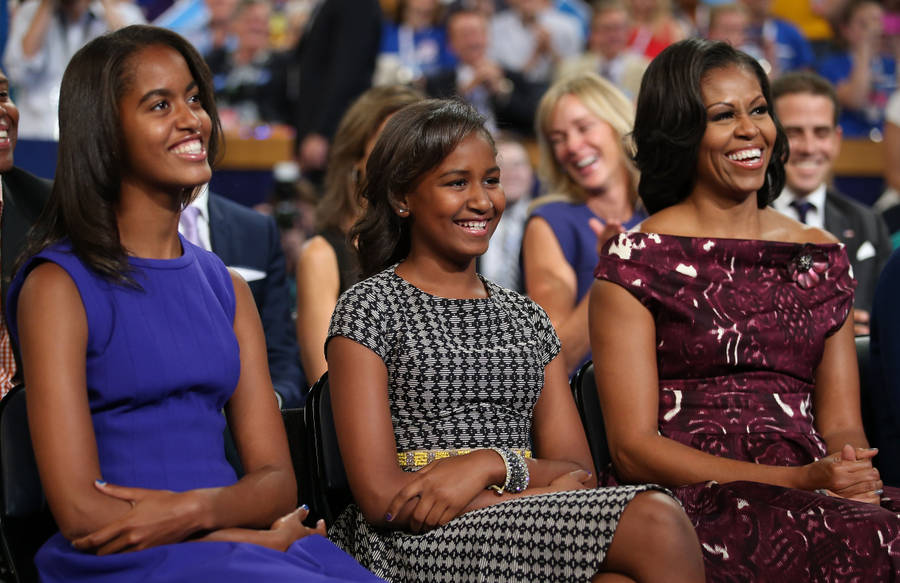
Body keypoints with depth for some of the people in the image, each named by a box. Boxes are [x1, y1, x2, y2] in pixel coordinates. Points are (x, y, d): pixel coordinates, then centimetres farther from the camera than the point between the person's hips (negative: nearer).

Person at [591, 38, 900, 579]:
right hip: (687, 504, -5)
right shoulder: (637, 260, 2)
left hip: (814, 492, 6)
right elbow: (633, 447, -4)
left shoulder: (822, 259, 18)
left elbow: (841, 424, 16)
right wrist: (797, 481, -14)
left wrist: (854, 473, -10)